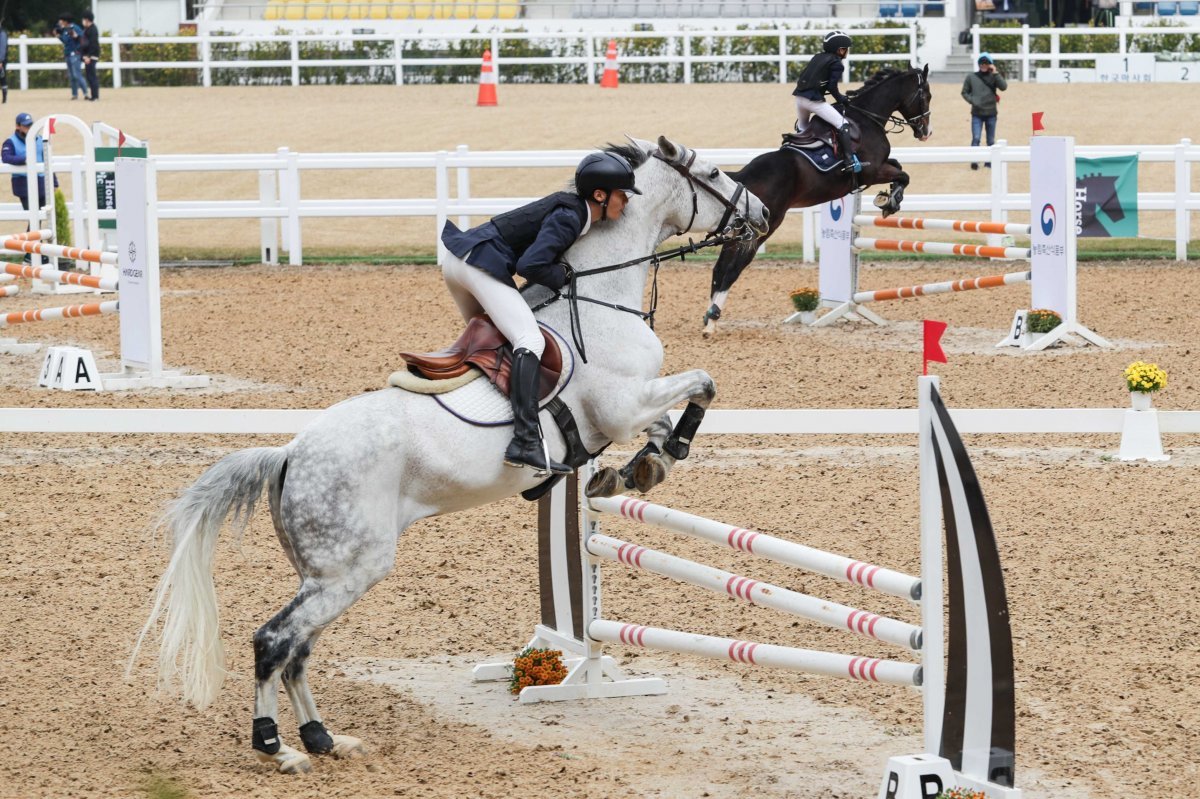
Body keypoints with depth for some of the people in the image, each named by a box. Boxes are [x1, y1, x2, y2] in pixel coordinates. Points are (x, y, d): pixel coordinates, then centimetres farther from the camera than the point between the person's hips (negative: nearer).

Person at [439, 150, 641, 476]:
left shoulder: (573, 209, 15)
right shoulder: (569, 217, -14)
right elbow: (529, 265, -21)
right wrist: (563, 277, -6)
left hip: (458, 261, 11)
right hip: (482, 263, -11)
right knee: (530, 341, -20)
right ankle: (526, 442, -33)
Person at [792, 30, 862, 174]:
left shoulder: (817, 58, 19)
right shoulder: (837, 64, -3)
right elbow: (832, 87, -12)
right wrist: (843, 100, 4)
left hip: (799, 96, 8)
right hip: (814, 100, -8)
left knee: (801, 129, 30)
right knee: (843, 124, -10)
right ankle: (850, 161, -22)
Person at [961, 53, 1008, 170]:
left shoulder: (994, 77, 3)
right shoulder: (971, 77, 3)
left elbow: (1003, 87, -13)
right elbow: (965, 92, 8)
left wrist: (995, 73, -16)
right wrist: (972, 100, -9)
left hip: (991, 113, 1)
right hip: (977, 113, -1)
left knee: (991, 140, 9)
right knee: (976, 138, -14)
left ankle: (989, 162, 18)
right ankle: (974, 160, -16)